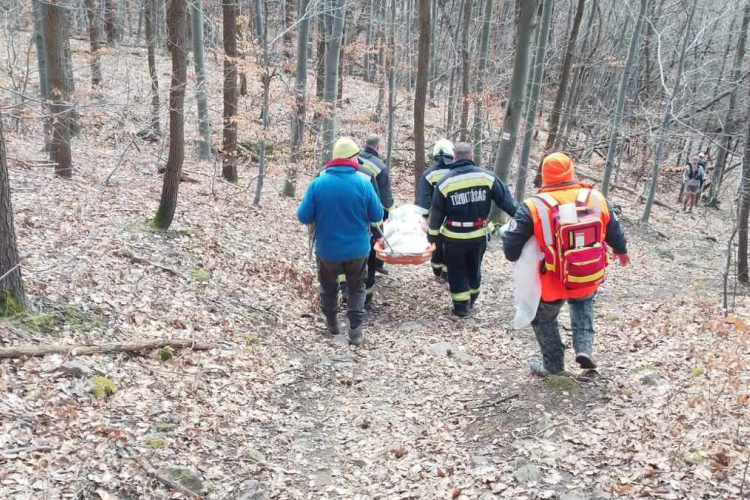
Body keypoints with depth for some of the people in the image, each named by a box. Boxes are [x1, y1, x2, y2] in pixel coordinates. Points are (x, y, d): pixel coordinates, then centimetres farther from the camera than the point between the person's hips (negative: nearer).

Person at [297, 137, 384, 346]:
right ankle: (355, 330, 12)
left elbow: (303, 217, -10)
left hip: (327, 249, 1)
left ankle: (332, 323, 41)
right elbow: (377, 216, -5)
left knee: (328, 286, 24)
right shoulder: (363, 184, -15)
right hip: (357, 249, 0)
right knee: (356, 287, 19)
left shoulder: (317, 183, -14)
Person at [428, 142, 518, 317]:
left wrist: (432, 234, 12)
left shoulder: (444, 183, -9)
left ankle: (462, 306, 17)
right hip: (479, 235, 2)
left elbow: (436, 213, -2)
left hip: (454, 237, -2)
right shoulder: (487, 177, -8)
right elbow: (506, 199, -6)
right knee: (474, 269, 23)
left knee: (457, 272, 15)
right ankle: (471, 301, 39)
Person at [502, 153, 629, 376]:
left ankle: (553, 364, 37)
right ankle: (584, 347, 20)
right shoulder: (596, 198, -7)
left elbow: (511, 248, -17)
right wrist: (621, 250, 31)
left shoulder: (533, 207, -18)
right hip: (589, 279, 3)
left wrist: (519, 258, 8)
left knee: (543, 318, 25)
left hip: (553, 283, -3)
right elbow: (614, 232, 9)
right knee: (583, 301, 36)